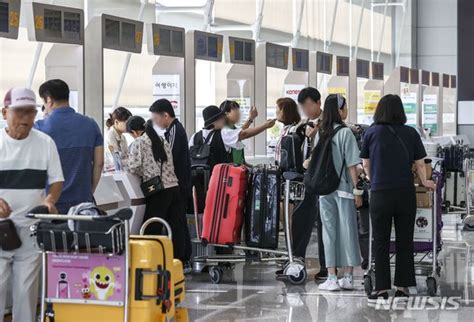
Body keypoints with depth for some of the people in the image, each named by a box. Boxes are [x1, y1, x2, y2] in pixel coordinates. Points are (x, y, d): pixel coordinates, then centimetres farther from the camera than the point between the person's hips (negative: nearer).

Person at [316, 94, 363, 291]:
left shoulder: (320, 133, 5)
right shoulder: (345, 133, -9)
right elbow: (352, 165, -10)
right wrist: (357, 190, -5)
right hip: (343, 189, -4)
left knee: (329, 232, 6)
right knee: (347, 231, 4)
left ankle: (332, 278, 5)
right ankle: (347, 278, 5)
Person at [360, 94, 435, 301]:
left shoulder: (371, 133, -1)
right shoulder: (411, 134, 0)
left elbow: (366, 164, 11)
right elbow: (420, 163, 5)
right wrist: (425, 182, 26)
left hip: (380, 193, -1)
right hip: (406, 193, 1)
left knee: (381, 242, 6)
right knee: (405, 240, 10)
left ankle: (382, 288, 5)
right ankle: (403, 287, 11)